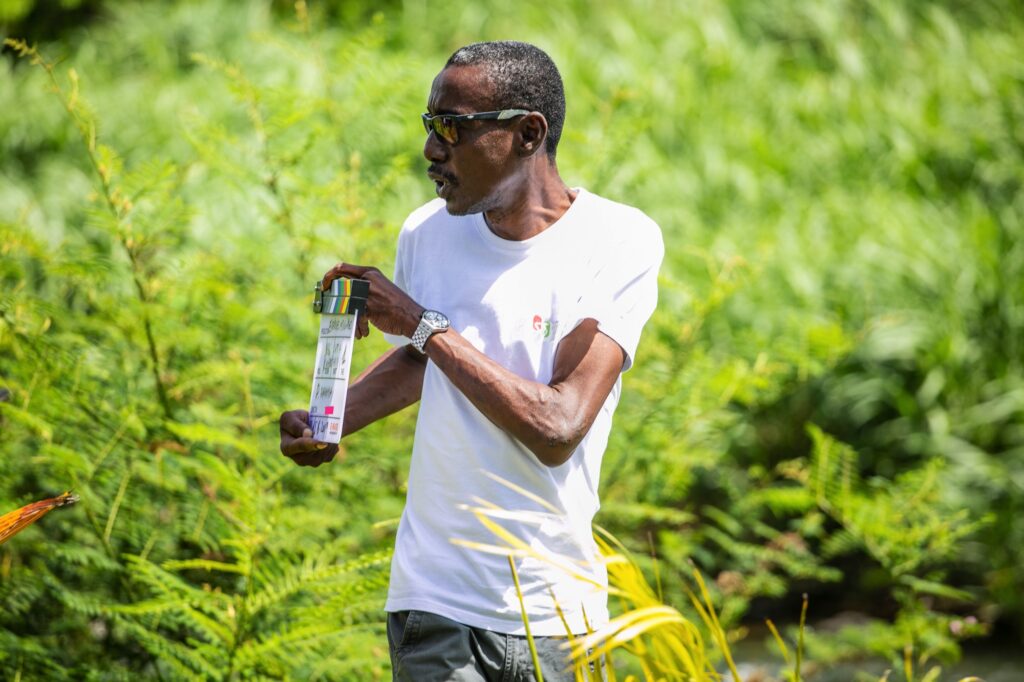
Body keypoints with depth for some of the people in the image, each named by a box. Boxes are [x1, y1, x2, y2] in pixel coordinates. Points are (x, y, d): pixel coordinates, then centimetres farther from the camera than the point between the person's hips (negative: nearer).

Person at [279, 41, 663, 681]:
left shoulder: (621, 242, -11)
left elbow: (558, 430, -21)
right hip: (435, 604, 3)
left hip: (555, 610, -2)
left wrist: (423, 323, -17)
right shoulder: (430, 232, 4)